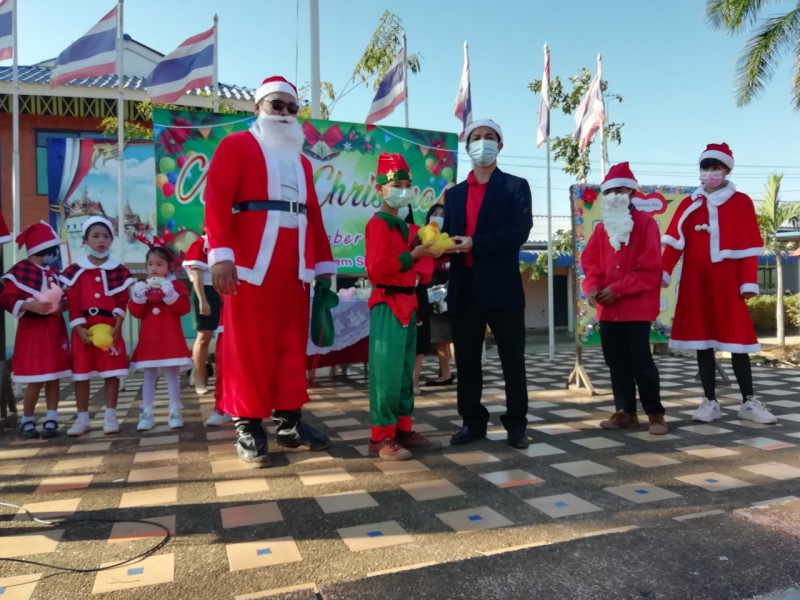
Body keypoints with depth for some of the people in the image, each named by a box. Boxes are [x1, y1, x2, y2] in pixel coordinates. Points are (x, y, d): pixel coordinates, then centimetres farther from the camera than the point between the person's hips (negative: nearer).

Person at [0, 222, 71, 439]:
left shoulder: (55, 272, 10)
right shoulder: (20, 270, -8)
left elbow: (64, 298, 17)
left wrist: (62, 305, -5)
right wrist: (29, 306, -24)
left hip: (55, 329, 5)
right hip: (32, 329, -5)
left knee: (53, 377, 6)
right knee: (35, 380, -4)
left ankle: (51, 421, 14)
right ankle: (27, 422, 14)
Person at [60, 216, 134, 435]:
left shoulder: (119, 270, 4)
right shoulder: (75, 270, 2)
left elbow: (122, 301, 1)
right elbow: (73, 303, -2)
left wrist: (117, 325, -11)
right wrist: (79, 328, -10)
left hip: (110, 326, 0)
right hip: (83, 327, 1)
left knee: (112, 372, 1)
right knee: (81, 373, 5)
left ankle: (110, 416, 11)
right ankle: (82, 418, 16)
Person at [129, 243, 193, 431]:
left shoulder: (176, 285, 0)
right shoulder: (142, 287, 9)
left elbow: (184, 308, -12)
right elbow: (136, 312, 2)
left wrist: (171, 295, -24)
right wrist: (138, 298, -15)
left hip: (170, 340, -3)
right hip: (149, 340, 3)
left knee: (172, 375, 2)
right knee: (149, 376, 7)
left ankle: (175, 413, 9)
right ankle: (147, 414, 13)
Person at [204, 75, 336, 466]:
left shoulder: (300, 160, 23)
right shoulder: (236, 146, 5)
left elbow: (313, 213, 18)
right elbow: (216, 200, -7)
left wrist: (324, 263, 13)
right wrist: (220, 254, -19)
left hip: (295, 264, 6)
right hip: (252, 262, -6)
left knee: (292, 343, 6)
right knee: (249, 344, -2)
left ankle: (289, 421, 16)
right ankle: (247, 426, 8)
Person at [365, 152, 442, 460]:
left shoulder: (406, 226, 18)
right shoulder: (378, 224, -10)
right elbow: (376, 269, -21)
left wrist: (423, 265, 2)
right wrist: (413, 255, -21)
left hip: (408, 302, 9)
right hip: (387, 304, -9)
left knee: (405, 372, 12)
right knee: (387, 372, -8)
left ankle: (403, 430, 20)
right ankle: (381, 437, -1)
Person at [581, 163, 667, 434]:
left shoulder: (645, 223, -3)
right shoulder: (601, 228, 13)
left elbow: (649, 268, -11)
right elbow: (590, 263, 9)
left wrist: (618, 289, -17)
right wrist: (592, 288, -11)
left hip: (636, 307, -5)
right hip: (607, 308, 6)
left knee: (641, 361, -4)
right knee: (617, 362, 10)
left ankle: (655, 414, 9)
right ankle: (626, 412, 20)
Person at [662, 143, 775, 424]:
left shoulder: (741, 202, 3)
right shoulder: (688, 204, 10)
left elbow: (749, 246, -1)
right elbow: (675, 242, 2)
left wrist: (748, 282, -6)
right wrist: (663, 273, -9)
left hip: (727, 282, -2)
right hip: (695, 282, 3)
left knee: (736, 340, 1)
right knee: (701, 340, 5)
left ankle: (749, 402, 13)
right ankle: (710, 402, 13)